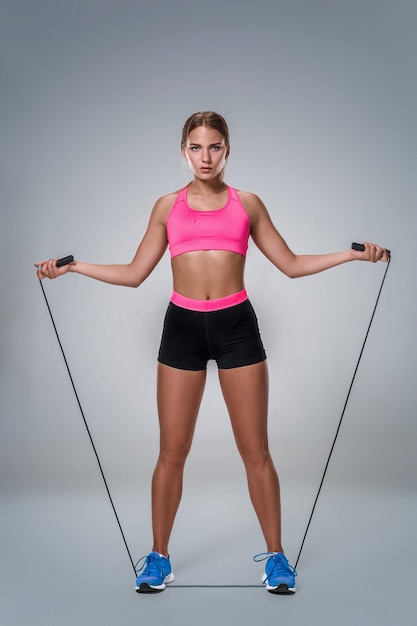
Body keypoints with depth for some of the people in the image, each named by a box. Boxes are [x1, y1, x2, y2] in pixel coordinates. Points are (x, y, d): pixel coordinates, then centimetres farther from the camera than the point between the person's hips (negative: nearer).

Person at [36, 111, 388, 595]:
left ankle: (275, 555, 19)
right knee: (172, 452, 5)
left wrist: (352, 254, 3)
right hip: (182, 327, 1)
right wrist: (73, 266, 5)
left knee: (255, 451, 4)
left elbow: (291, 264, 11)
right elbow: (134, 274, 11)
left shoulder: (247, 204, 10)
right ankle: (158, 556, 21)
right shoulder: (168, 206, 10)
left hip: (236, 325, 0)